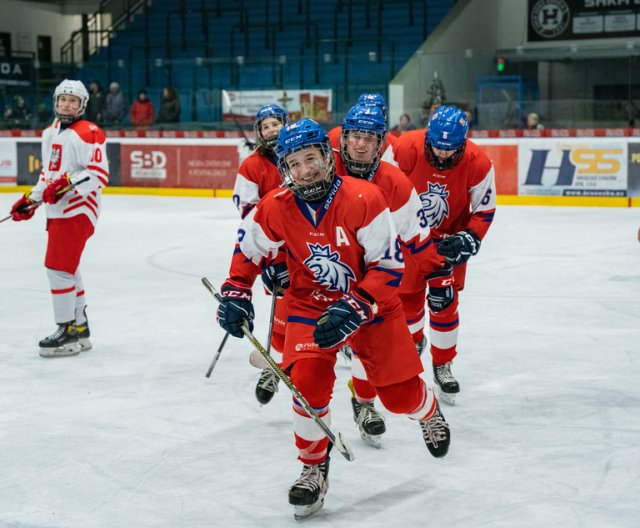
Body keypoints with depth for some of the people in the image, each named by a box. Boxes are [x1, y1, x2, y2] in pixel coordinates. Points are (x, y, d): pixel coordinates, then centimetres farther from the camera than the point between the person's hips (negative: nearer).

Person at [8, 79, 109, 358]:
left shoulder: (88, 134, -12)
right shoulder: (50, 133, 16)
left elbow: (99, 174, -19)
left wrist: (67, 184, -27)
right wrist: (30, 200, 21)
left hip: (78, 211, -9)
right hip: (57, 210, 9)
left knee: (58, 268, -11)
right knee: (67, 269, 14)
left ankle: (67, 331, -5)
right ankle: (80, 328, 24)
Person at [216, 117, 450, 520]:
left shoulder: (363, 199, -25)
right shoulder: (275, 209, -14)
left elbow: (389, 266, -23)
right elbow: (249, 248, 6)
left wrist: (355, 307, -32)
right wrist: (235, 292, -5)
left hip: (371, 301, -2)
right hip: (310, 303, 2)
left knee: (400, 392, 2)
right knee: (307, 380, -20)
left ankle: (429, 412, 42)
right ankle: (314, 468, 2)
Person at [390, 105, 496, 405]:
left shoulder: (478, 164, -22)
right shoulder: (405, 149, -26)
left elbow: (485, 210, -9)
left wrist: (469, 240, -22)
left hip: (450, 236, 0)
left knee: (445, 302, -1)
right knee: (408, 298, 9)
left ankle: (442, 365, 17)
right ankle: (413, 341, 41)